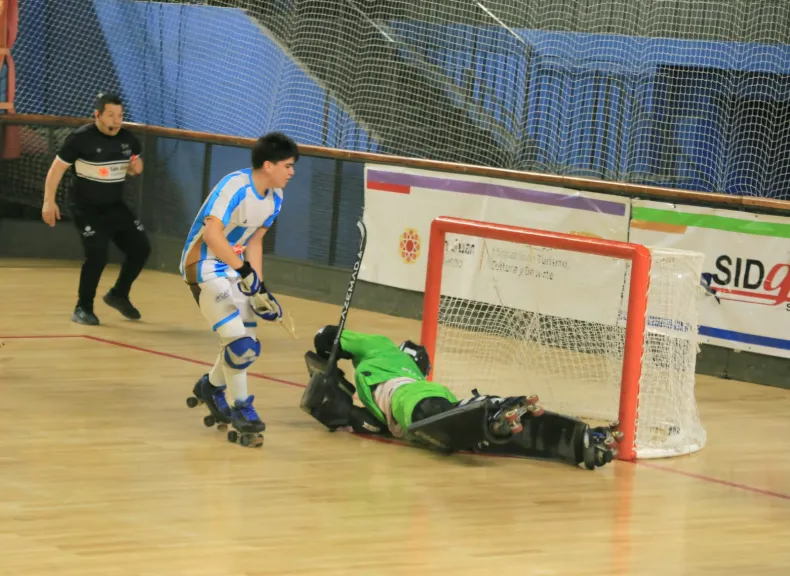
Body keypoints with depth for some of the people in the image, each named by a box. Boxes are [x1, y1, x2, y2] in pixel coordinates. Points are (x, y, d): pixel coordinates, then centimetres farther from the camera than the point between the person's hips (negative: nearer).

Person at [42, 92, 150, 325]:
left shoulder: (127, 139, 0)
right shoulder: (81, 138, -16)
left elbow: (135, 164, 18)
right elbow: (57, 168, -12)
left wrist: (136, 167, -7)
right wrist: (49, 201, -18)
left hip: (115, 206, 6)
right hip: (86, 208, -6)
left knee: (140, 248, 5)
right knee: (97, 254, -18)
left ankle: (118, 295, 26)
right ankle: (83, 308, -2)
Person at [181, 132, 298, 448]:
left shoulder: (275, 197, 2)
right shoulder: (235, 186, -24)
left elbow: (254, 241, 9)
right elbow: (212, 234, -32)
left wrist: (258, 286, 3)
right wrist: (243, 270, -35)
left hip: (235, 267, 9)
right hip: (205, 265, -9)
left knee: (249, 347, 11)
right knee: (236, 340, -18)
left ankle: (210, 388, 36)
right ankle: (241, 410, -2)